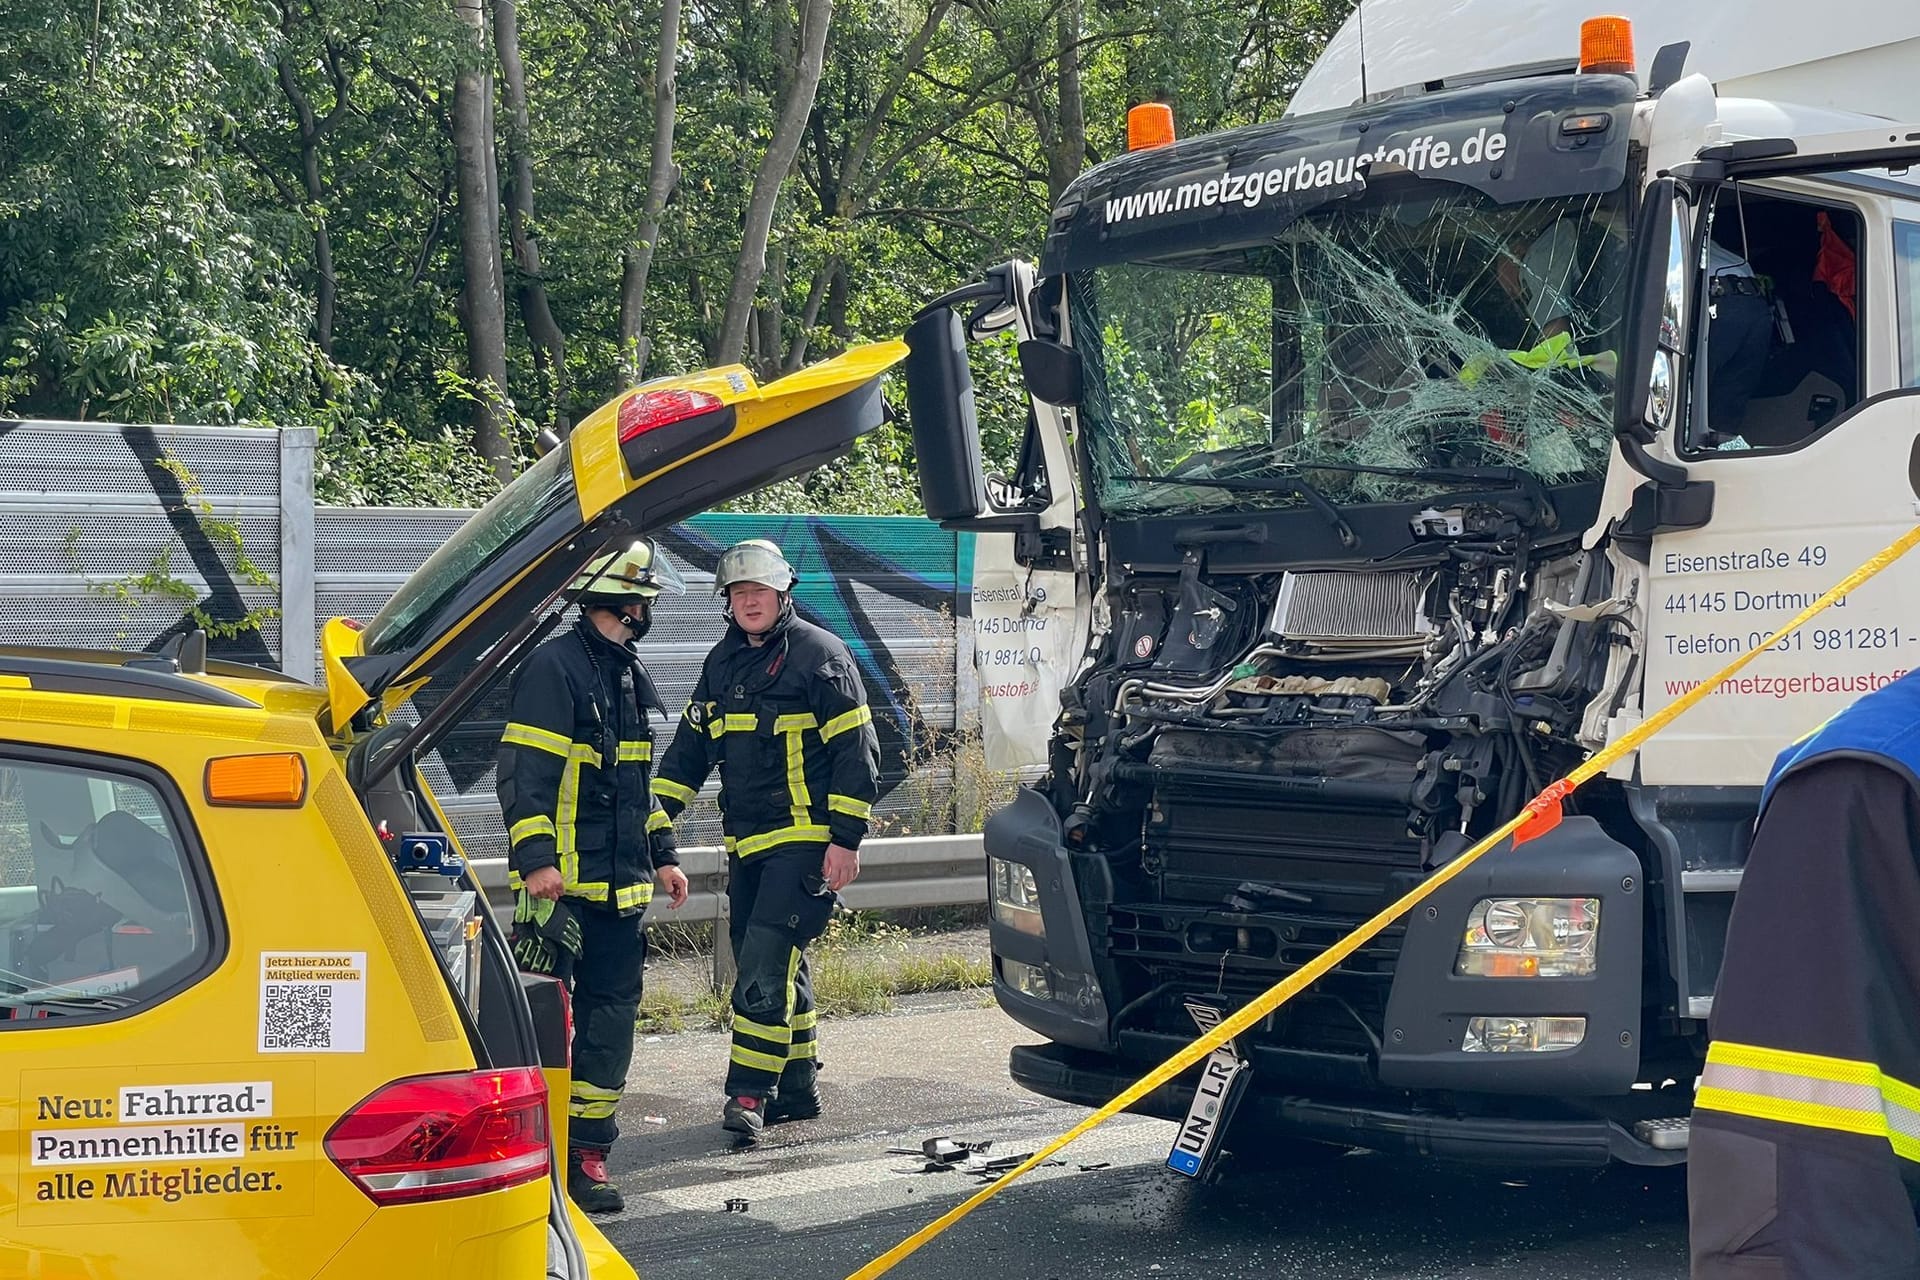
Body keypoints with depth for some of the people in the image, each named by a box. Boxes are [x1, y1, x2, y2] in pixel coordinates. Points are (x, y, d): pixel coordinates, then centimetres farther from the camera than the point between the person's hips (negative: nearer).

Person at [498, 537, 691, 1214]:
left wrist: (662, 854, 23)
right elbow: (523, 772, -15)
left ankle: (587, 1153, 15)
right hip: (561, 884, -9)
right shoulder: (554, 666, -10)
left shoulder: (631, 674, 18)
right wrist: (536, 859, -21)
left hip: (621, 884, 9)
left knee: (611, 1013, 8)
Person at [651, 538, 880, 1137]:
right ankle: (796, 1087, 21)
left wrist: (845, 838, -13)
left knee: (765, 958, -15)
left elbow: (855, 750, -9)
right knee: (778, 966, 12)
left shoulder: (819, 653, -6)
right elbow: (690, 745, 20)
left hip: (805, 840, -7)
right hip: (747, 843, 7)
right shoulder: (722, 662, 15)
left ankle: (750, 1092, -15)